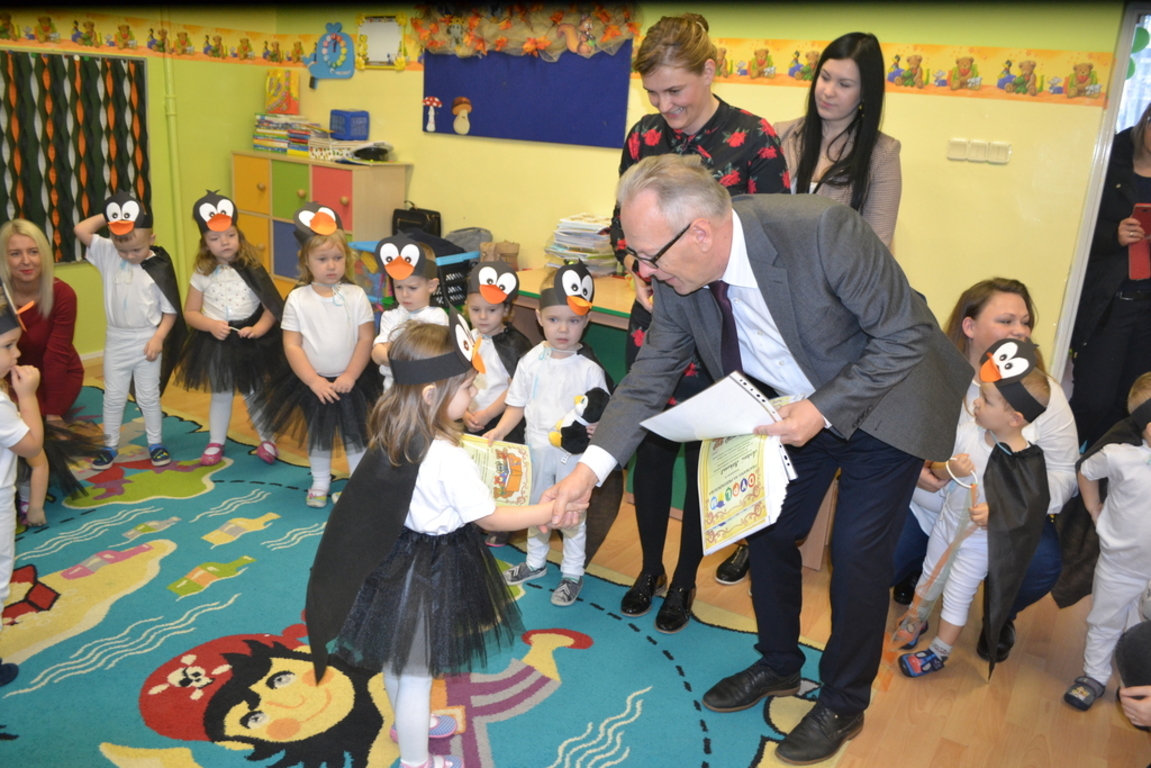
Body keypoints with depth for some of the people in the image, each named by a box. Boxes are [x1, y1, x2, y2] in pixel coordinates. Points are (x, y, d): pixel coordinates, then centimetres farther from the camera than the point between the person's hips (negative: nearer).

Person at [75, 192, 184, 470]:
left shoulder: (159, 267, -14)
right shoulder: (108, 253, -4)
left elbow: (170, 309, -10)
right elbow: (81, 230, -14)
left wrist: (158, 338, -17)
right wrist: (107, 216, -11)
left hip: (147, 340, -3)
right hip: (116, 339, 3)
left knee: (148, 396, 11)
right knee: (113, 396, 13)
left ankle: (156, 444, 25)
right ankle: (109, 446, 26)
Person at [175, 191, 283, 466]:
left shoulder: (252, 270, -10)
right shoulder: (202, 274, -4)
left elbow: (272, 307, -10)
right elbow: (190, 312, 0)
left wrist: (258, 329, -26)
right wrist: (211, 325, -18)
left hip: (250, 342, -1)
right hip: (215, 342, 2)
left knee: (255, 394, 13)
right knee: (221, 395, 17)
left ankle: (266, 440, 31)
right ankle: (216, 443, 32)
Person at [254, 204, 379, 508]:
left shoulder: (356, 295, -7)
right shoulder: (297, 299, -8)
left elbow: (366, 339, -7)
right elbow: (292, 345, -8)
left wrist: (350, 375, -13)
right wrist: (314, 381, -14)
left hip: (351, 381, 0)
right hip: (312, 384, 1)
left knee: (355, 434, 11)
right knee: (318, 435, 16)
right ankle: (320, 482, 35)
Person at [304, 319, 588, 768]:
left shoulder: (393, 437, -8)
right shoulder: (449, 459, -31)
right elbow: (490, 518, -20)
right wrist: (549, 511, -10)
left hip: (397, 556, 8)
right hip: (432, 572, -8)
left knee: (397, 657, 29)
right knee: (417, 675, 12)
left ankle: (408, 724, 55)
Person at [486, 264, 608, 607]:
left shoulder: (589, 369, -16)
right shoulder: (532, 361, -5)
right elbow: (517, 403, 3)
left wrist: (591, 428, -34)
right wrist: (498, 431, -10)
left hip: (573, 454, -4)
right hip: (536, 449, 4)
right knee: (535, 508, 22)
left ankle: (572, 574, 29)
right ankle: (535, 561, 44)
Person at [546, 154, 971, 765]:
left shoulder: (822, 231, -36)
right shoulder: (679, 278, -18)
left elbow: (907, 333, -25)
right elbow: (651, 375, -8)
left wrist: (826, 410, -30)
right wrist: (591, 465, -20)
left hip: (884, 403, -5)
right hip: (801, 408, 5)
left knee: (857, 552, -1)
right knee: (769, 532, 11)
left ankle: (843, 704, 24)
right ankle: (778, 666, 38)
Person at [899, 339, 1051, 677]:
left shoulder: (1028, 462, -27)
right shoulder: (968, 432, -15)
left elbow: (1027, 510, -19)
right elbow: (936, 469, -4)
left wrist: (994, 515, -36)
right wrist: (950, 469, -26)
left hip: (980, 540, -5)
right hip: (947, 523, 5)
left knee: (957, 596, 10)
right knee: (929, 576, 24)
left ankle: (940, 652, 32)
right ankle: (916, 621, 50)